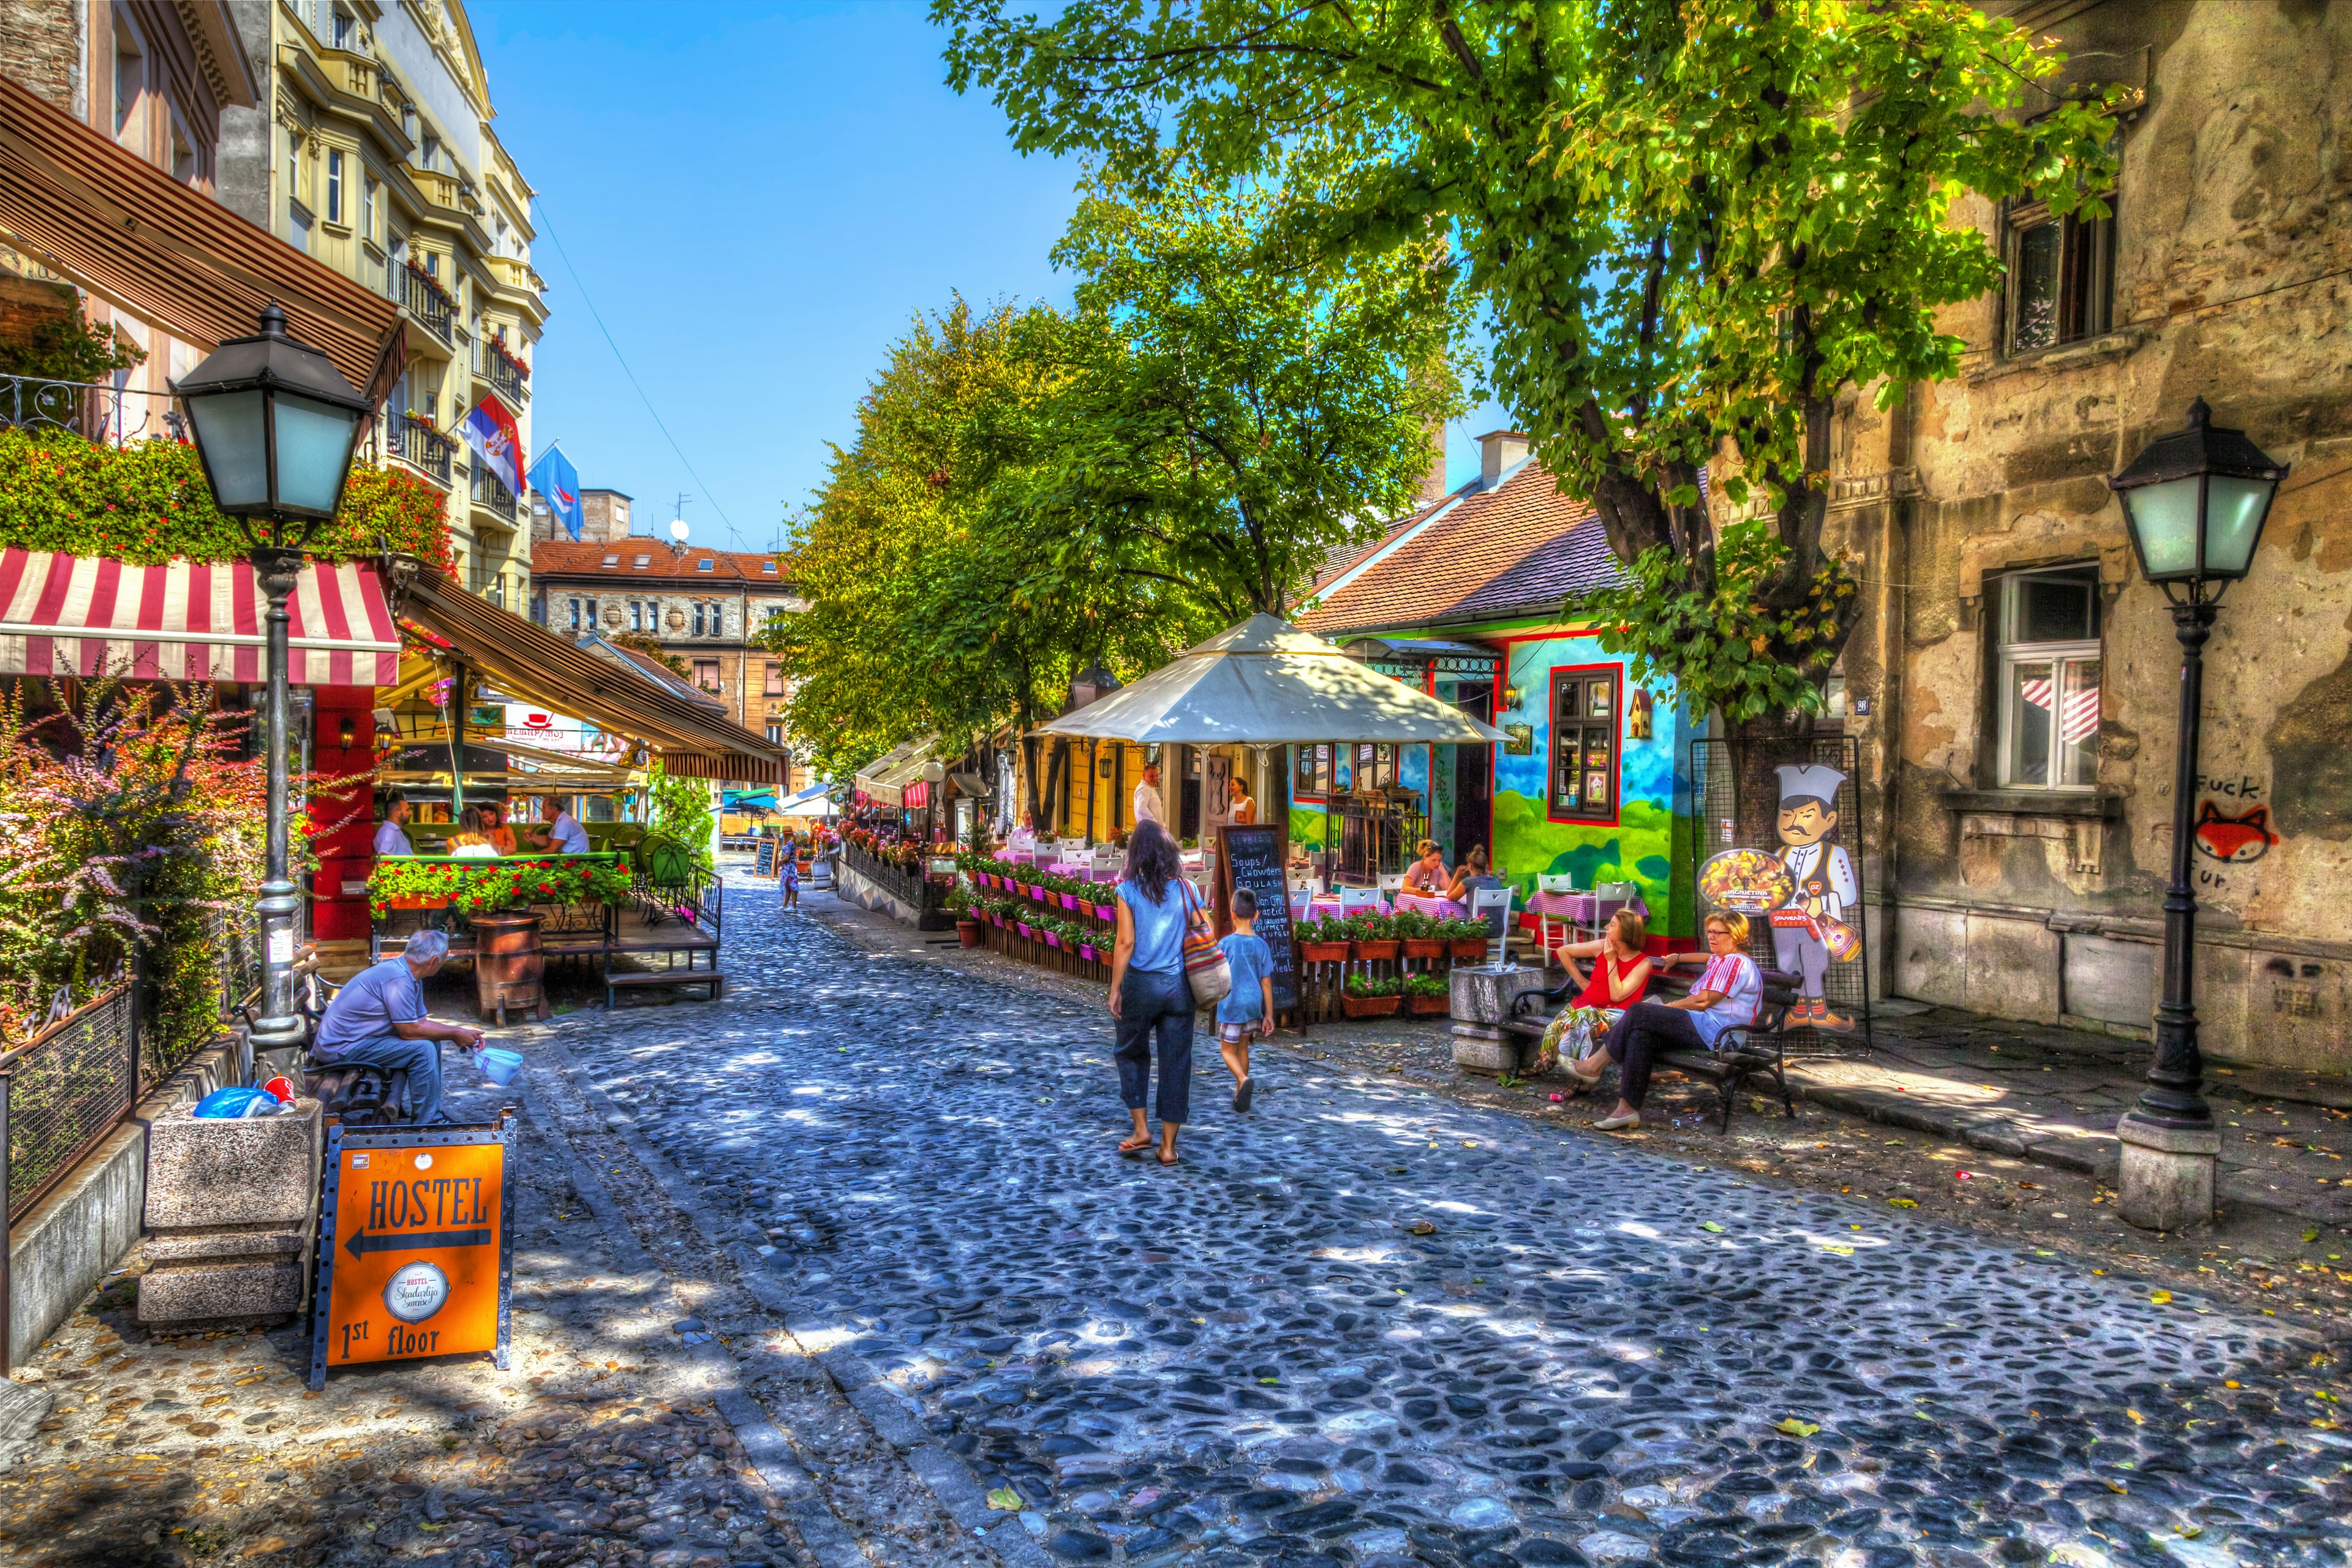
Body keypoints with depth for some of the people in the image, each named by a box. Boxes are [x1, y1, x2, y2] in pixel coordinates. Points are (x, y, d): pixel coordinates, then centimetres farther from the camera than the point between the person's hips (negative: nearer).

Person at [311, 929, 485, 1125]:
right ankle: (428, 1124, -11)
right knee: (423, 1048, -19)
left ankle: (432, 1114, 14)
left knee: (431, 1041, 10)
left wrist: (462, 1034, 6)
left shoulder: (409, 976, 9)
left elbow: (421, 1022, 14)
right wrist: (455, 1034, -10)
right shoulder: (398, 979, -24)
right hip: (340, 1048, -11)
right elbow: (410, 1031, -21)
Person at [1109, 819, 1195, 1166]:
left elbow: (1125, 943, -11)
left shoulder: (1129, 890, -7)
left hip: (1141, 983, -2)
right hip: (1179, 985, 2)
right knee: (1176, 1063, 7)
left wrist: (1115, 989, -5)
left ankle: (1141, 1130, 14)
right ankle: (1168, 1145, 12)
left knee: (1132, 1053, 20)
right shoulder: (1186, 888, 0)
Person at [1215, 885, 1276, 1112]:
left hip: (1230, 1006, -4)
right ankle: (1240, 1094, 23)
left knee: (1228, 1050, 7)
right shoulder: (1262, 946, -2)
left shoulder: (1226, 944, -11)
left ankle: (1244, 1079, -20)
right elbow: (1266, 983, 0)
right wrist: (1269, 1015, 7)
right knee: (1243, 1047, 19)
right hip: (1253, 1005, 4)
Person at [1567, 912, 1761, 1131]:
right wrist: (1678, 958, 48)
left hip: (1712, 1029, -10)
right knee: (1641, 1035, -15)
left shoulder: (1736, 962, -8)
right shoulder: (1720, 960, 24)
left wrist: (1670, 1006, -2)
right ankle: (1627, 1109, -23)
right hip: (1704, 1029, 10)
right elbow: (1708, 958, 53)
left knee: (1638, 1012, -18)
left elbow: (1704, 1000, -15)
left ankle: (1594, 1066, -9)